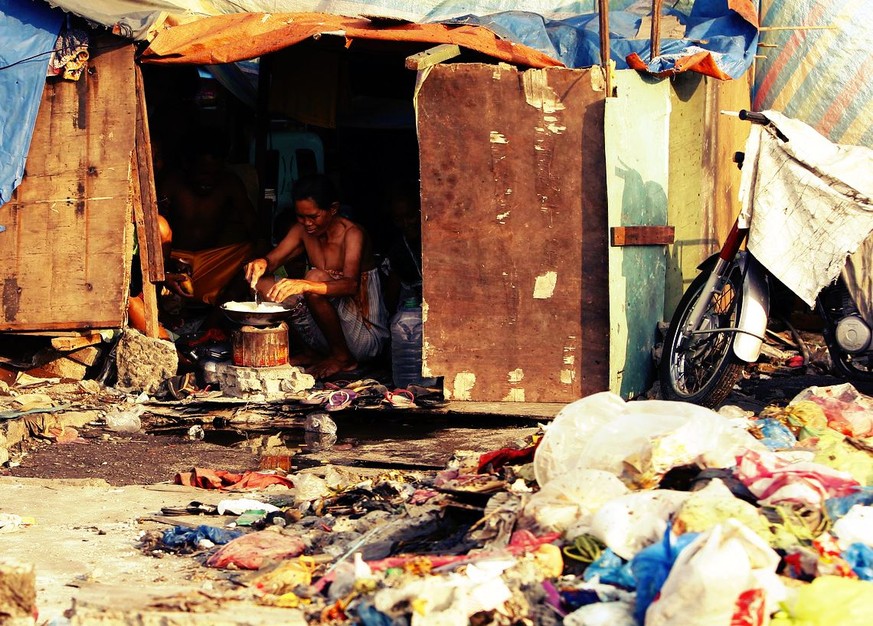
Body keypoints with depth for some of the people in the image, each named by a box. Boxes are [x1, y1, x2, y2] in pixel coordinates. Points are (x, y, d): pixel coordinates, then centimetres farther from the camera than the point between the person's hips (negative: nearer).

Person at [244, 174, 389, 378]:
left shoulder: (352, 233, -17)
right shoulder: (301, 230, 3)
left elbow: (351, 284, -33)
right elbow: (272, 260, -4)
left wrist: (304, 285, -50)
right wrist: (262, 263, -30)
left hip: (365, 337, -7)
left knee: (315, 277, -31)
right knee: (263, 283, -7)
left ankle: (342, 357, -15)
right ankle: (312, 353, 1)